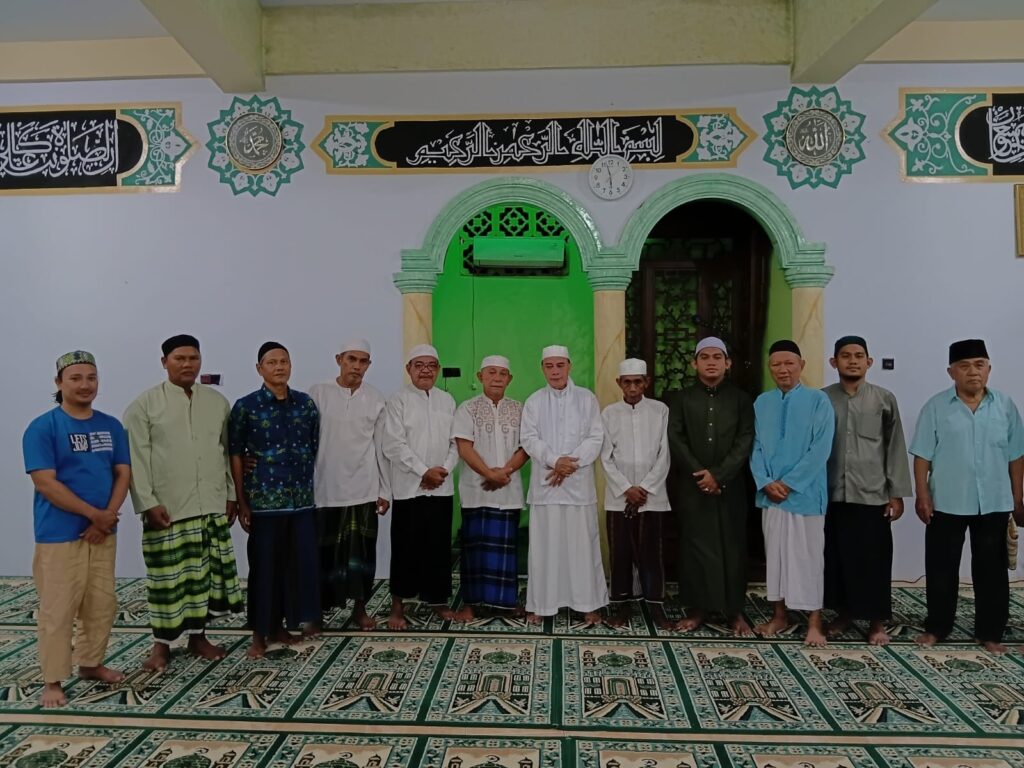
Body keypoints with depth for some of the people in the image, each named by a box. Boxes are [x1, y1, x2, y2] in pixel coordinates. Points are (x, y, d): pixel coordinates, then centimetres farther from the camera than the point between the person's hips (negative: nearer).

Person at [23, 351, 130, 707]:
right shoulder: (42, 427, -9)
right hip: (59, 535, -5)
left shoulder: (111, 426, 6)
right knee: (57, 610, 1)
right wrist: (94, 513, -15)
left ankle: (91, 663, 31)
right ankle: (53, 680, 15)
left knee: (102, 604, 14)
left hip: (103, 532, 5)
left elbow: (123, 473, 4)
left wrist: (107, 518, -11)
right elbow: (45, 483, -15)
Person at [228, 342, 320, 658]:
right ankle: (260, 633, 18)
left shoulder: (306, 403, 5)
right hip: (264, 500, -3)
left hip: (302, 499, 4)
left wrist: (318, 489, 8)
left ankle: (279, 626, 25)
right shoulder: (245, 406, -4)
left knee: (300, 562, 8)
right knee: (264, 566, 4)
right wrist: (241, 502, -4)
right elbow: (235, 455, -2)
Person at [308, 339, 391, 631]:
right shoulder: (318, 393, -1)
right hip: (325, 488, -1)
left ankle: (360, 607, 19)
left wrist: (385, 490, 5)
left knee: (361, 551, 5)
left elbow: (381, 447, 6)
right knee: (325, 552, 6)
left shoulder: (376, 400, 4)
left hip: (363, 489, 1)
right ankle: (319, 607, 22)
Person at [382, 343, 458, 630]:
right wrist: (424, 471, -13)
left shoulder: (447, 400, 10)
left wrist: (444, 469, -7)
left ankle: (438, 599, 22)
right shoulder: (398, 400, -3)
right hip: (409, 486, -3)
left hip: (442, 486, 4)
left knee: (439, 545, 9)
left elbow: (456, 441, 8)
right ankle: (398, 606, 13)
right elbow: (394, 445, -10)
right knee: (406, 546, 2)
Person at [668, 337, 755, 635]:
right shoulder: (681, 400, 6)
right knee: (695, 545, 3)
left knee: (732, 545, 4)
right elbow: (675, 440, -2)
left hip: (731, 485, 0)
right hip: (692, 486, 0)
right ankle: (697, 607, 14)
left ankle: (735, 610, 15)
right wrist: (699, 473, -12)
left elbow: (745, 441, -4)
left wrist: (718, 474, -13)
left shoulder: (741, 398, 5)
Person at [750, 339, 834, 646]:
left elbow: (820, 450, -11)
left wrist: (788, 483, -14)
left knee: (808, 556, 2)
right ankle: (779, 615, 25)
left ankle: (814, 622, 13)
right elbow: (756, 447, 6)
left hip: (805, 493, -4)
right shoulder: (761, 403, 7)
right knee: (774, 553, 12)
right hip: (770, 493, 4)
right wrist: (766, 482, -9)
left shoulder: (818, 400, -6)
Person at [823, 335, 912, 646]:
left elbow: (895, 448, 1)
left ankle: (878, 621, 19)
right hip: (833, 494, 1)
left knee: (874, 559, 4)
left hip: (873, 494, -1)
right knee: (837, 557, 9)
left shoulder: (885, 399, 0)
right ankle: (843, 614, 26)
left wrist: (897, 494, -2)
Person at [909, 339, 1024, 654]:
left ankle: (990, 631, 25)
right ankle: (936, 626, 22)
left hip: (994, 503, 2)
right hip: (947, 503, -1)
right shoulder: (936, 407, -4)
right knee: (941, 568, 8)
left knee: (991, 569, 11)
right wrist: (922, 494, -8)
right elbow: (923, 455, -3)